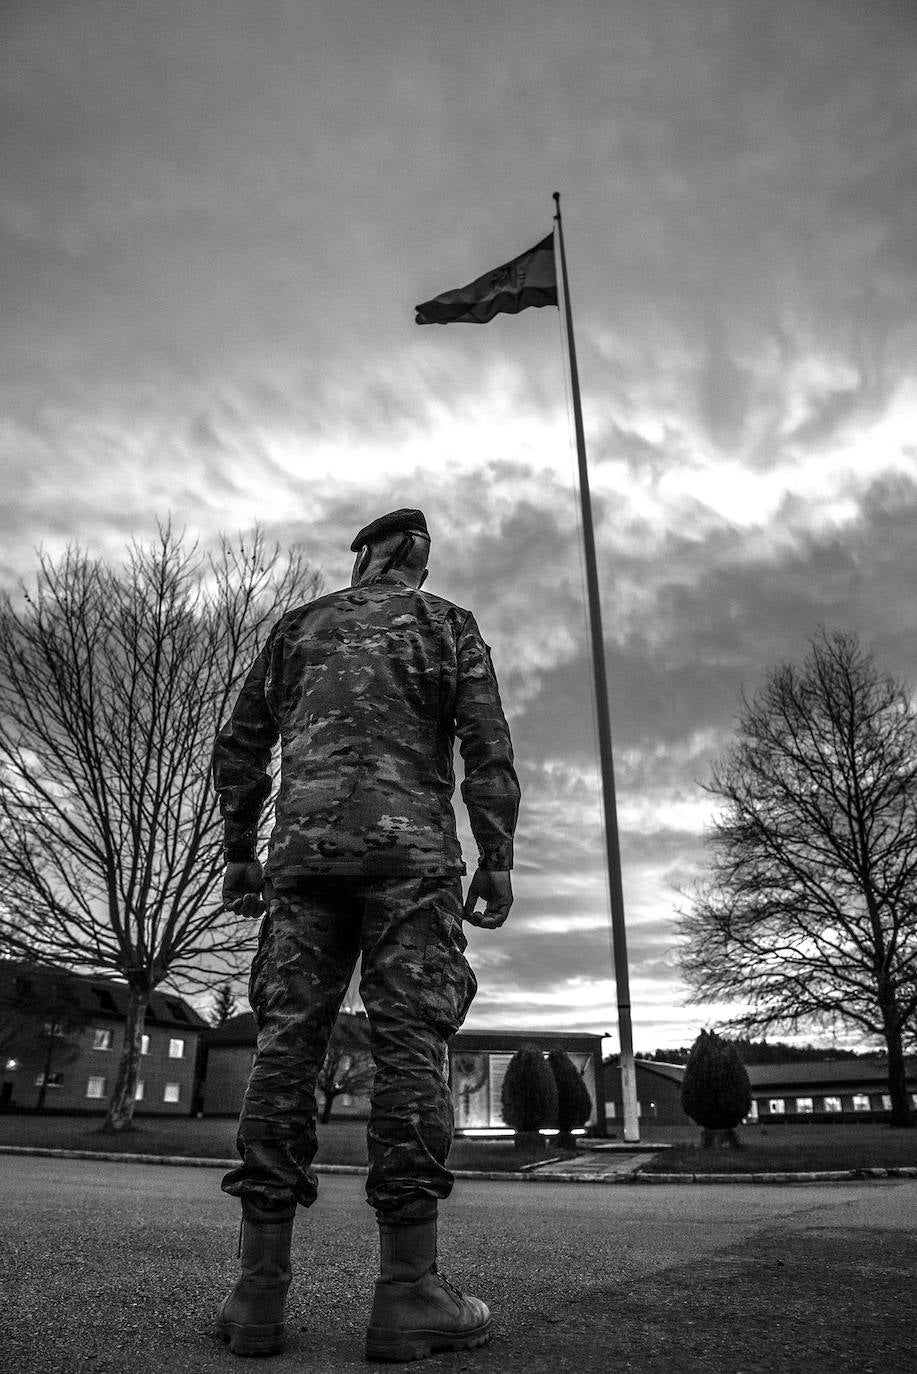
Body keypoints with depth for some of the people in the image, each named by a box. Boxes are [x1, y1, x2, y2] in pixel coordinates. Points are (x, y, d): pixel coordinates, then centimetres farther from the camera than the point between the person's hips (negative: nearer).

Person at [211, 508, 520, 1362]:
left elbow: (239, 748, 14)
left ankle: (259, 1290, -1)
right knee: (410, 1045, -6)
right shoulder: (447, 624, 12)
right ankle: (408, 1292, -8)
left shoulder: (298, 627, 20)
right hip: (410, 847, -2)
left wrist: (239, 852, 18)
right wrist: (497, 861, 0)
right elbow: (488, 747, 0)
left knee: (288, 1043, 0)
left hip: (306, 847, 3)